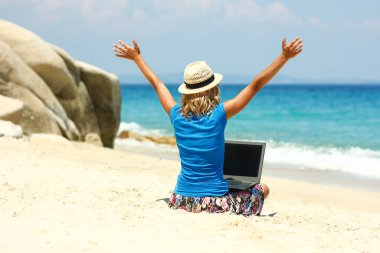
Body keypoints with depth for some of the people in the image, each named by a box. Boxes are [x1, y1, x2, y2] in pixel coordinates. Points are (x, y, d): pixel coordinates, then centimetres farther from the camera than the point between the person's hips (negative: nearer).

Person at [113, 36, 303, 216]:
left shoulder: (177, 116, -3)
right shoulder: (219, 115, -14)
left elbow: (156, 84, 14)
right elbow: (256, 85, -11)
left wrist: (136, 57, 28)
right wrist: (285, 56, -6)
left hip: (180, 201, 5)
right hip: (213, 203, -5)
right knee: (262, 189, 17)